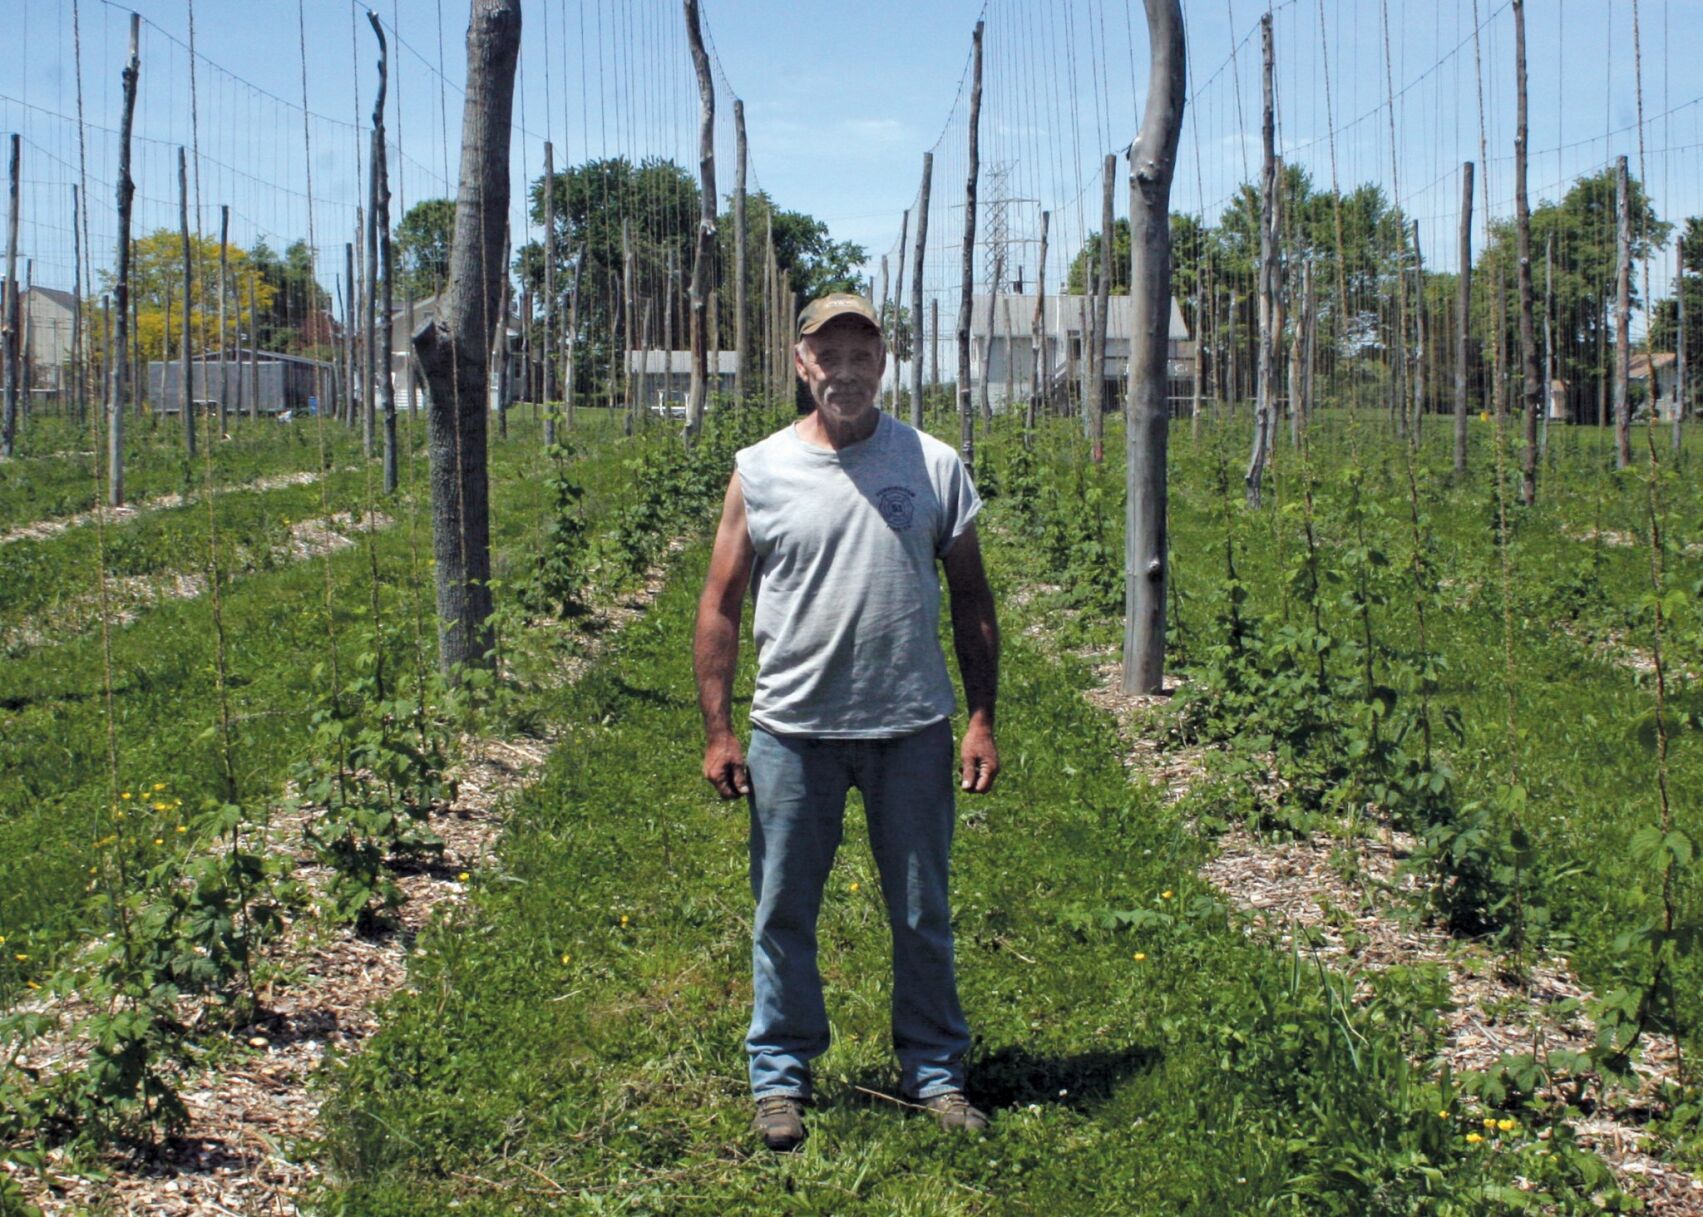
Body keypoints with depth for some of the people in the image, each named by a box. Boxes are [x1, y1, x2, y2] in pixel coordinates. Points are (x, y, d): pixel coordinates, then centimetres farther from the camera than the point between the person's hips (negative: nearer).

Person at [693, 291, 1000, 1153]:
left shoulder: (934, 466, 3)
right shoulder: (761, 472, 1)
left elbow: (970, 601, 7)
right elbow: (720, 606, 4)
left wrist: (981, 720, 1)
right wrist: (717, 733, -2)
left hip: (911, 728, 1)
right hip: (793, 729, 0)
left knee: (923, 913, 11)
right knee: (783, 913, 9)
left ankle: (935, 1071, 26)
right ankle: (780, 1075, 24)